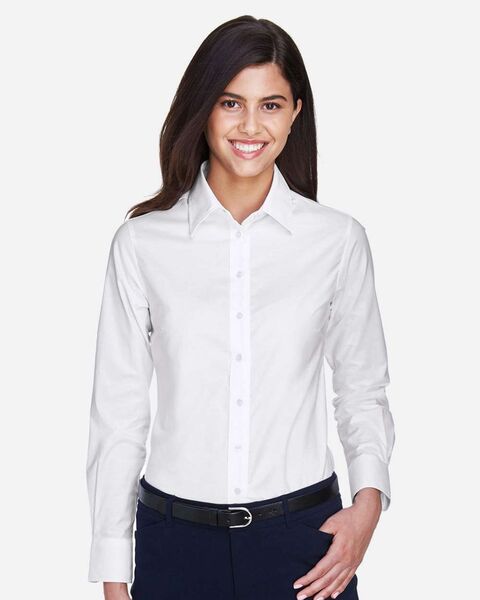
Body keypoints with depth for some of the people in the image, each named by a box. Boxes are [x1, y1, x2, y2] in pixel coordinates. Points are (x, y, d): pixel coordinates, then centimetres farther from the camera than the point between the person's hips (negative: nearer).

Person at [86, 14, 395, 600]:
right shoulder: (142, 242, -3)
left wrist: (368, 499, -10)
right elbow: (118, 410, 1)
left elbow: (362, 390, 7)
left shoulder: (339, 238, -2)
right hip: (175, 535, 0)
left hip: (303, 532, 0)